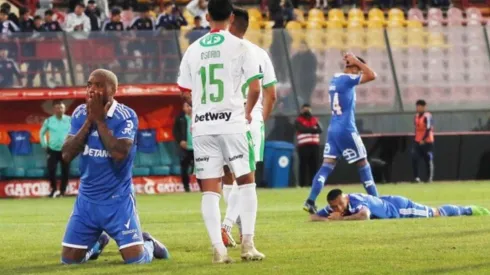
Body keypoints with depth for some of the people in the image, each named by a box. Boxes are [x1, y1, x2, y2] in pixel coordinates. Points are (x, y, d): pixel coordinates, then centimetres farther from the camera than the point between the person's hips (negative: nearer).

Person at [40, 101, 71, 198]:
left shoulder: (70, 120, -6)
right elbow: (42, 133, 14)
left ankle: (62, 191, 16)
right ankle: (53, 189, 13)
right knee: (51, 170, -7)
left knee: (65, 171, 2)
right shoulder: (48, 121, -2)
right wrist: (44, 145, 9)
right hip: (53, 150, 0)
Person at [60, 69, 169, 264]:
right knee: (69, 260, 4)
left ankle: (148, 244, 23)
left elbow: (120, 154, -28)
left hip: (117, 199, -4)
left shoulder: (126, 116, -14)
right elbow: (66, 155, -9)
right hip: (86, 199, 4)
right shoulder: (80, 114, 0)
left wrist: (99, 119, -22)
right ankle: (96, 243, 37)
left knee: (135, 259, -13)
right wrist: (88, 121, -16)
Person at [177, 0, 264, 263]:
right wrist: (248, 111, 12)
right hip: (232, 122, -2)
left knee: (210, 190, 4)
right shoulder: (239, 46, -2)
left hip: (202, 126, 2)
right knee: (246, 181, 10)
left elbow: (185, 92, 12)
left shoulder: (193, 49, 8)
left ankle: (218, 248, -4)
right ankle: (247, 243, -1)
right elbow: (255, 87, -6)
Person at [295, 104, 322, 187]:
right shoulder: (298, 121, 3)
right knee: (303, 165, -6)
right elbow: (302, 129, -15)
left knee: (314, 165, 3)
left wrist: (309, 130, -13)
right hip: (303, 146, -5)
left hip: (314, 145, 5)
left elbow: (320, 130, 1)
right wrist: (313, 129, -5)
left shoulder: (315, 120, 17)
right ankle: (303, 183, -4)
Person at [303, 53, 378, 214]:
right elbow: (372, 75, -17)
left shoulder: (335, 79, 12)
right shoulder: (347, 79, -13)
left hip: (333, 129, 8)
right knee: (363, 164, 5)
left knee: (327, 166, 1)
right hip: (346, 130, -8)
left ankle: (311, 201, -12)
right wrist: (356, 61, -7)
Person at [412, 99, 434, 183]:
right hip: (417, 141, 7)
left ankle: (430, 178, 9)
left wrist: (423, 140, -21)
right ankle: (416, 177, -4)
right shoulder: (416, 116, 11)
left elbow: (429, 129, -18)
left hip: (427, 142, -7)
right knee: (414, 158, -6)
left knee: (428, 160, 0)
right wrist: (416, 139, 16)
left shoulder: (427, 116, -13)